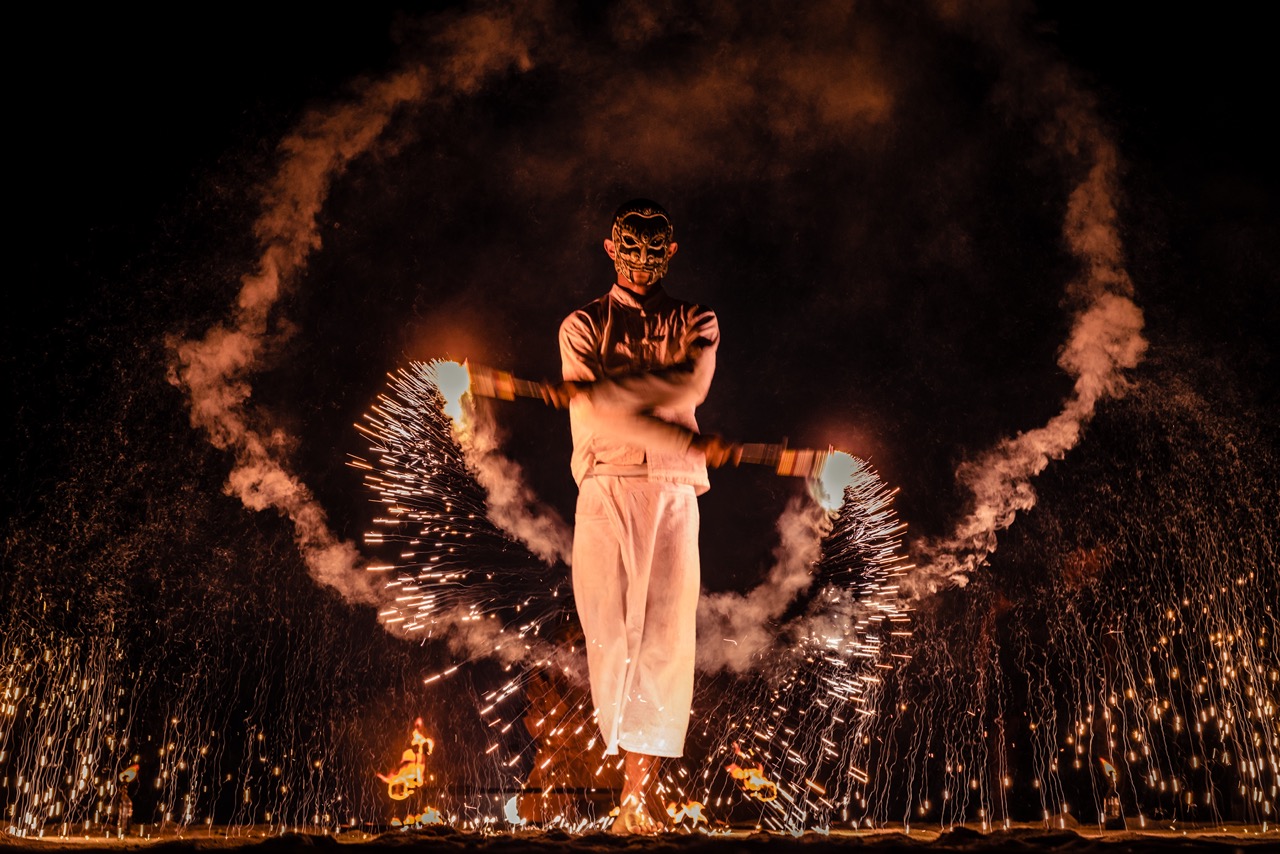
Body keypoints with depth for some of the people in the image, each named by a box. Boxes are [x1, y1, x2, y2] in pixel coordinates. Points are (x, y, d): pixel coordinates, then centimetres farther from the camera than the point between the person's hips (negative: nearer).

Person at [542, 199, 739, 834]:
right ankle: (639, 781, 5)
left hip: (674, 494, 1)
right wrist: (695, 444, -13)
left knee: (666, 638, -7)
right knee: (610, 632, -8)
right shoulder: (583, 325, 12)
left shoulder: (696, 323, 17)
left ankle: (638, 794, -1)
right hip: (606, 489, -1)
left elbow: (689, 384, -7)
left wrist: (594, 389, -16)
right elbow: (599, 419, -4)